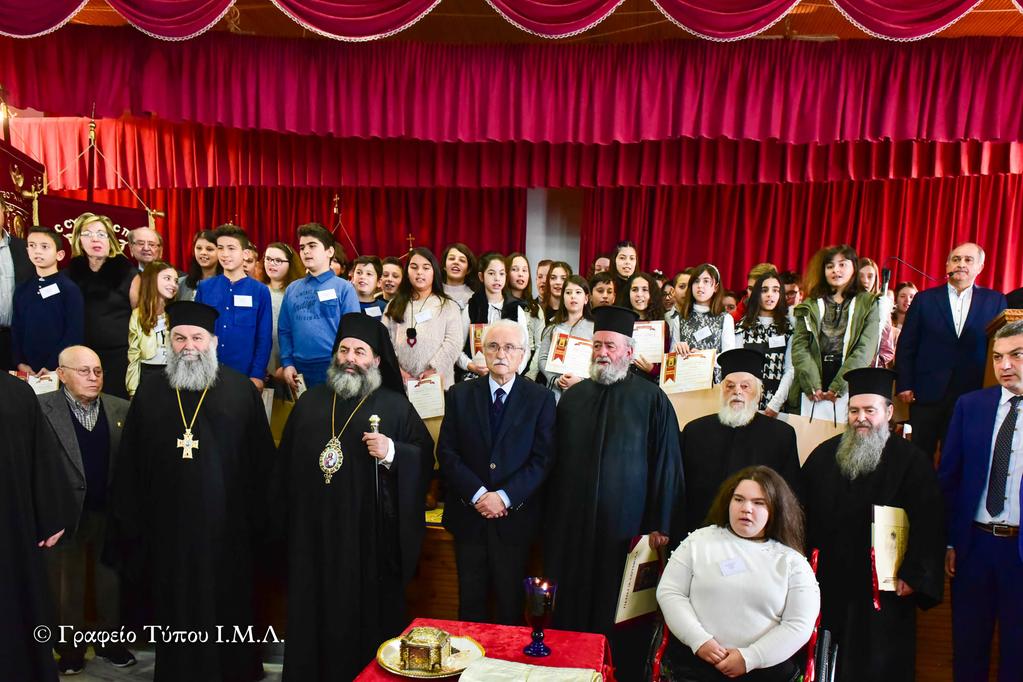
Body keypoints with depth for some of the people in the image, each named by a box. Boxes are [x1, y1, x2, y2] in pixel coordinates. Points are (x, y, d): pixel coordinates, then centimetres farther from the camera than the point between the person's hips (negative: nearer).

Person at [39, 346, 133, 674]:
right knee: (68, 583, 15)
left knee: (111, 580, 16)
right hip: (66, 513, -2)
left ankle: (110, 640, 33)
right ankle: (71, 646, 32)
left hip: (111, 512, 2)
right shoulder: (41, 408, -10)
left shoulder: (121, 409, -1)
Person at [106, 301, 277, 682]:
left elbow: (262, 460, -2)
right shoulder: (150, 393, 6)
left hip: (226, 526, -2)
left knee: (228, 605, 10)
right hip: (168, 526, 2)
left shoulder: (240, 390, -1)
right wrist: (130, 523, 4)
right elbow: (129, 465, 7)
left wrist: (259, 518, -5)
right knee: (176, 609, 11)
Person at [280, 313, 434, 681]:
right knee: (315, 610, 11)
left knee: (366, 612, 5)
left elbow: (424, 458, -4)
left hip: (370, 533, -3)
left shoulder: (396, 407, -1)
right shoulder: (310, 401, 11)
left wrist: (391, 453, -21)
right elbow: (286, 461, 14)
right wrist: (289, 516, 10)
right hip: (314, 530, 3)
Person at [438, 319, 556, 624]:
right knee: (470, 601, 10)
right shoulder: (459, 395, 4)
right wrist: (477, 494, -12)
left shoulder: (541, 399, 0)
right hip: (467, 514, 1)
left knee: (510, 603, 8)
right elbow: (447, 453, -1)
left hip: (515, 516, -1)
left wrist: (504, 497, -14)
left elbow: (543, 459, -5)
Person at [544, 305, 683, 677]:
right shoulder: (572, 397, 7)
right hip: (571, 524, 4)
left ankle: (623, 669, 25)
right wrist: (551, 516, 9)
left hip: (625, 525, -3)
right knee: (572, 605, 12)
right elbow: (556, 460, 11)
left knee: (620, 610, 6)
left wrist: (660, 525, -8)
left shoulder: (651, 399, -4)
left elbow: (665, 464, -5)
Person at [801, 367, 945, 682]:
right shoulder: (824, 455, 7)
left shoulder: (911, 461, -3)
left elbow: (927, 525, -8)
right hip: (828, 585, 3)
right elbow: (803, 513, 9)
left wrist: (913, 576, -14)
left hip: (883, 589, -3)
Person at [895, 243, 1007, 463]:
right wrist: (904, 385, -2)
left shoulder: (995, 301, 7)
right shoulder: (925, 299, 6)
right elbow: (906, 346, 4)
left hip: (973, 395, 0)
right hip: (927, 393, 0)